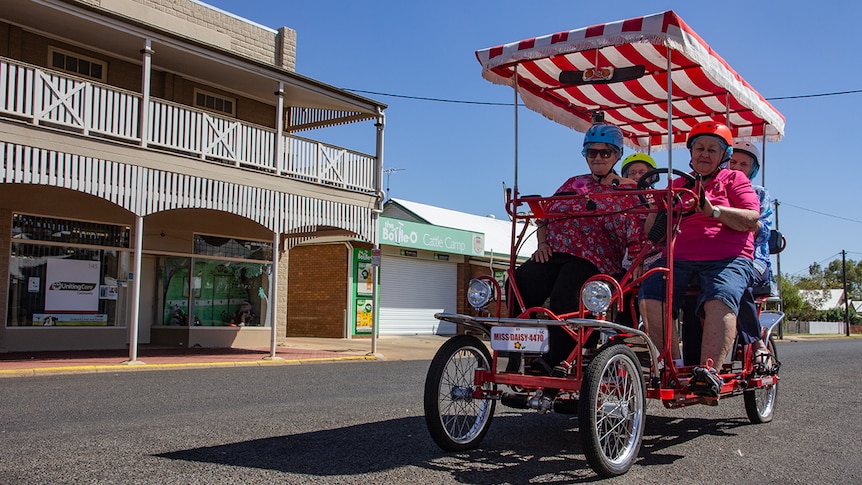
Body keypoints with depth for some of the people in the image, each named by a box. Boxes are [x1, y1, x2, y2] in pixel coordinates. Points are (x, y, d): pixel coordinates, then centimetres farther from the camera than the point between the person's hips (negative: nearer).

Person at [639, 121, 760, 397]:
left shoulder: (734, 179, 17)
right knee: (650, 299, -27)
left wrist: (712, 210, -16)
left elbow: (751, 219, -1)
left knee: (720, 301, -36)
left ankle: (709, 372, -40)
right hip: (679, 258, 3)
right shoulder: (678, 185, 26)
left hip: (727, 258, -3)